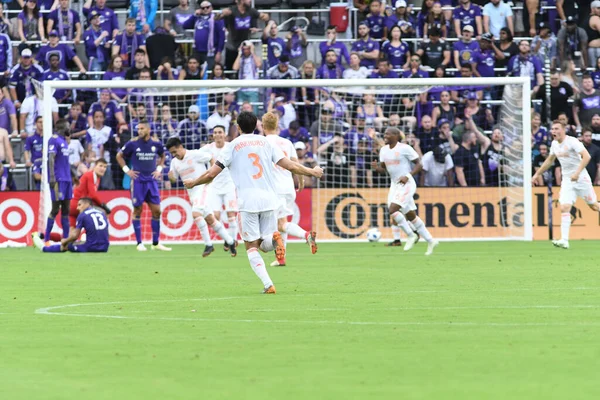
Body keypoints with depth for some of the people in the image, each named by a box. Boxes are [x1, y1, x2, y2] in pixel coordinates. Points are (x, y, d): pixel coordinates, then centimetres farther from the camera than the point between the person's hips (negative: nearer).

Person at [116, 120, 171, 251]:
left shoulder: (156, 144, 2)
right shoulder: (132, 143, -5)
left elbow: (162, 156, 22)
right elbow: (119, 156, 7)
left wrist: (159, 169, 8)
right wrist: (126, 170, -2)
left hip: (152, 181, 3)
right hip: (138, 181, -3)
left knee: (156, 211, 1)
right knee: (137, 210, 0)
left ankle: (155, 243, 9)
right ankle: (139, 243, 6)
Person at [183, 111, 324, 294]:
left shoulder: (233, 146, 4)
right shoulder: (265, 142, 10)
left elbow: (211, 174, 2)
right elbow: (290, 165, 6)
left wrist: (193, 183, 21)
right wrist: (312, 172, 22)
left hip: (247, 202, -3)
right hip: (269, 200, 3)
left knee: (251, 246, 5)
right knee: (265, 243, 16)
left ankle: (268, 284, -13)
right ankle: (274, 238, -22)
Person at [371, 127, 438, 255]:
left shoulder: (405, 148, -12)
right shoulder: (384, 150, 8)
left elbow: (419, 164, -9)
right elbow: (383, 168, 15)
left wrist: (408, 176, -21)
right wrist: (376, 167, -8)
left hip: (406, 184, -8)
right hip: (395, 185, 8)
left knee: (392, 209, -21)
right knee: (411, 216, 10)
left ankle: (411, 235, -6)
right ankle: (430, 241, 20)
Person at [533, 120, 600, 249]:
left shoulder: (572, 142, -15)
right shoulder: (554, 144, 8)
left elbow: (586, 156, -25)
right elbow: (549, 160, 26)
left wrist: (577, 173, -33)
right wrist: (537, 174, 26)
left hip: (581, 179, -5)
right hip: (567, 180, 5)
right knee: (564, 208, -12)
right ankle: (564, 240, -19)